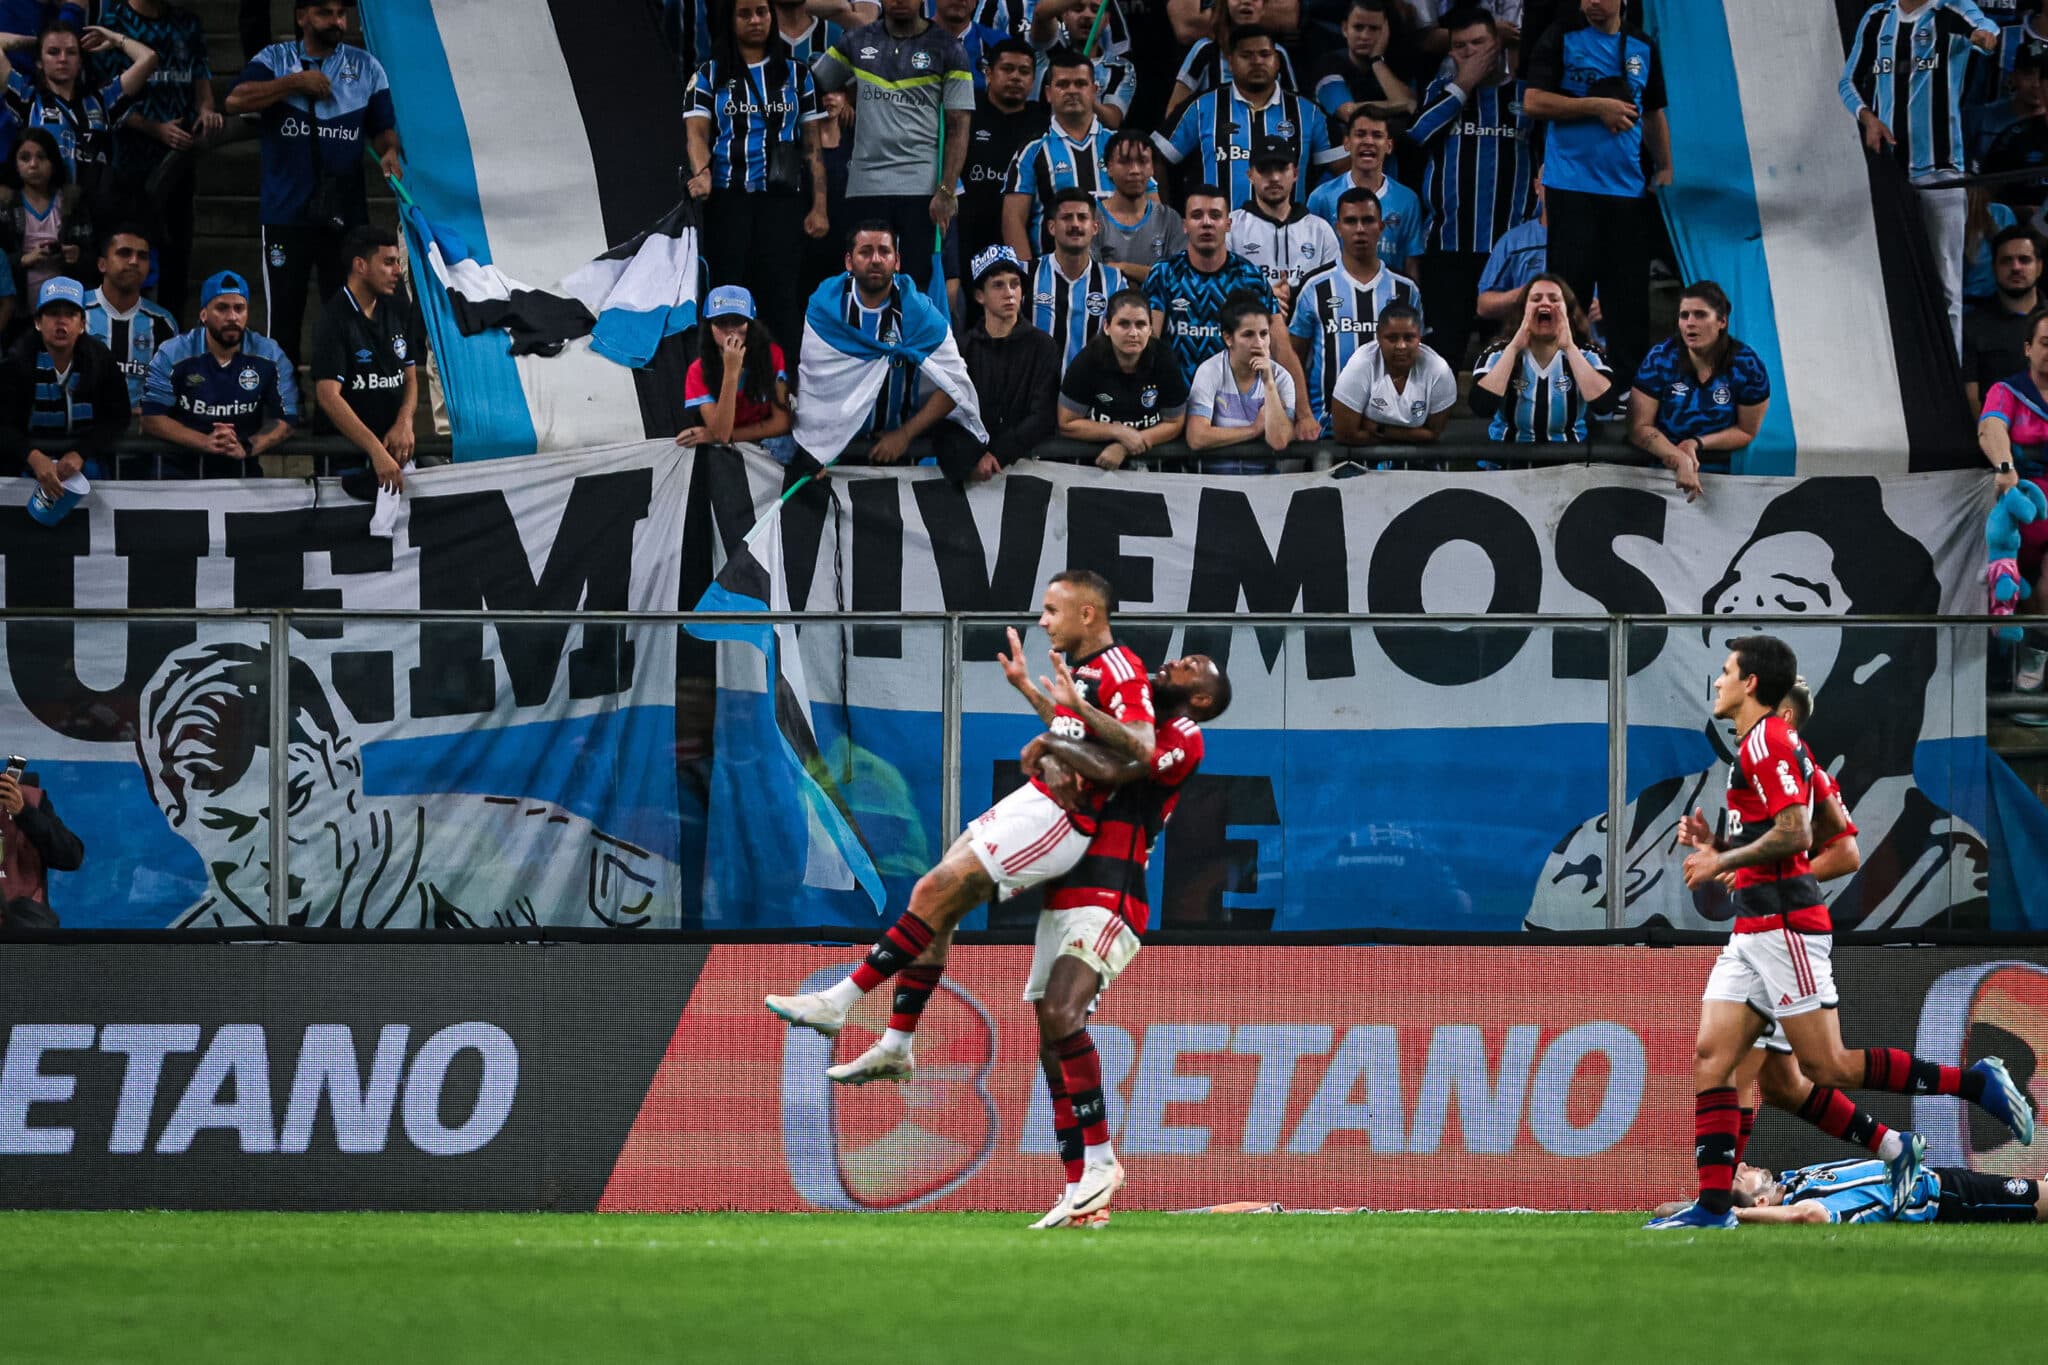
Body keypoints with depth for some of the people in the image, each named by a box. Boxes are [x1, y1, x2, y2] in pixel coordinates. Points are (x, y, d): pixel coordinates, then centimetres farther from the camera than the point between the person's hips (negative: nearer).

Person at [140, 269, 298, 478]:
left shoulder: (270, 357, 2)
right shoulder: (171, 355, -1)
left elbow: (284, 421, 0)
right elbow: (151, 419, -6)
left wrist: (246, 448, -20)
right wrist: (206, 443, -20)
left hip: (243, 472, 1)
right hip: (181, 472, -1)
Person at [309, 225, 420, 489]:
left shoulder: (400, 310, 10)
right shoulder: (334, 321, -11)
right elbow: (328, 396, -20)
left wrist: (405, 423, -6)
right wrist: (376, 451, -28)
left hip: (396, 447, 6)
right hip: (348, 456, -6)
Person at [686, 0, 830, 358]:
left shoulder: (796, 74, 13)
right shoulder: (710, 75, 11)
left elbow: (812, 144, 10)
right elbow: (697, 131, -1)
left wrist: (819, 207, 2)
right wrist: (702, 173, -23)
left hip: (783, 198, 0)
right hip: (728, 199, 0)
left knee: (781, 289, -6)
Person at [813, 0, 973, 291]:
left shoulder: (946, 49, 3)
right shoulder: (858, 43, 12)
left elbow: (959, 126, -1)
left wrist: (946, 191, -10)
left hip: (924, 189, -3)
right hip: (865, 187, 3)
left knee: (919, 283, -6)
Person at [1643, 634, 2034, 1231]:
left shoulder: (1767, 741, -11)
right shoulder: (1759, 744, 20)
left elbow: (1794, 833, -21)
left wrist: (1722, 860, -11)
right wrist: (1716, 850, 15)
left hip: (1784, 927, -10)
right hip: (1753, 931, 10)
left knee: (1828, 1067, -11)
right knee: (1710, 1057, 0)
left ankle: (1974, 1082, -4)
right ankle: (1713, 1205, -4)